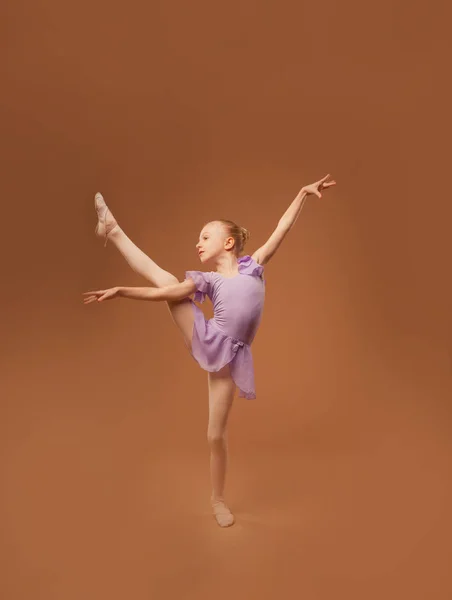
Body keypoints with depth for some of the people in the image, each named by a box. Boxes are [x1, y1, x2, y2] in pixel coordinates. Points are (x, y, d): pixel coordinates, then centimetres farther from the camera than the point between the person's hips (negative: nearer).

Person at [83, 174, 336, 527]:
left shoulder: (253, 265, 7)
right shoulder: (207, 280, 7)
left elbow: (281, 231, 7)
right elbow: (161, 293, 7)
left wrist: (303, 194, 7)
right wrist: (120, 291, 3)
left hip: (229, 357, -1)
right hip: (205, 342, 1)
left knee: (217, 434, 5)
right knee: (164, 278, -1)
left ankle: (218, 500, 28)